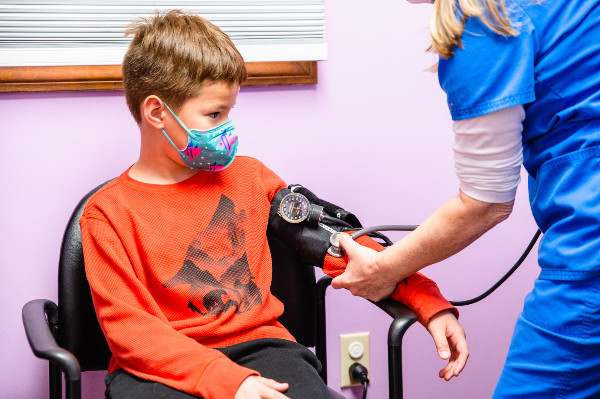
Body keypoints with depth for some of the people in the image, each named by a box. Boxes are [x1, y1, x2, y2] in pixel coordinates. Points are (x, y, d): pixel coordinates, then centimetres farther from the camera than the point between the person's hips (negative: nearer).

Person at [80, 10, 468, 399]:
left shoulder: (247, 176, 13)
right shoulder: (107, 213, 0)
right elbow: (129, 327, -8)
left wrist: (429, 301, 7)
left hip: (257, 346, 3)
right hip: (163, 368, -2)